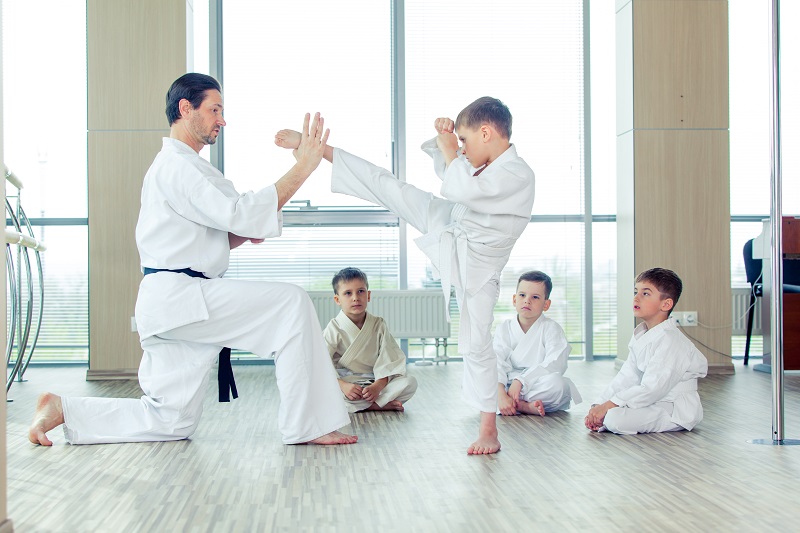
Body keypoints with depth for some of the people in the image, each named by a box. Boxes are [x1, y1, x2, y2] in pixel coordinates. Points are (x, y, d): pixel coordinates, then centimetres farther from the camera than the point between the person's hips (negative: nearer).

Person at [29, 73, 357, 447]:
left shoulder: (178, 165, 25)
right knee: (291, 302, -17)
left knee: (171, 422, 11)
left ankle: (61, 410, 15)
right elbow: (237, 213, -21)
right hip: (179, 294, -10)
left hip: (173, 305, 10)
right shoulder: (177, 164, -9)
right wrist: (302, 167, -21)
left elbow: (212, 236, 27)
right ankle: (307, 426, -15)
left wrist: (243, 234, 6)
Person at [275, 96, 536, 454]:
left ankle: (488, 430, 10)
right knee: (385, 185, 2)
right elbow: (445, 169, 18)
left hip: (473, 264, -7)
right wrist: (442, 137, -2)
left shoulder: (518, 175, -27)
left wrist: (450, 149, -20)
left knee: (476, 344, -2)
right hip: (448, 226, 7)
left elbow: (459, 187, -37)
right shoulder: (490, 164, 0)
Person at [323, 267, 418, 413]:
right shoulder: (334, 329, -2)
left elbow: (389, 361, -4)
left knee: (410, 382, -19)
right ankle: (382, 404, -28)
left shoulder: (378, 325, 4)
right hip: (344, 382, -2)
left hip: (374, 384, 2)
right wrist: (343, 385, -27)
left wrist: (377, 386, -22)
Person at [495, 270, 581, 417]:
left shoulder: (551, 328, -2)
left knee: (556, 383, -37)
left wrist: (520, 381, -28)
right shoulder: (504, 329, 6)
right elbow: (497, 364, -9)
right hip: (510, 387, 3)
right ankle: (525, 406, -26)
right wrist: (500, 395, -28)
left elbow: (554, 364, -18)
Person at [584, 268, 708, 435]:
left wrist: (608, 406, -26)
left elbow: (652, 389, -26)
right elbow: (626, 377, 7)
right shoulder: (640, 336, 11)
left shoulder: (670, 341, -20)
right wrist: (599, 406, -6)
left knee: (615, 418, -28)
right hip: (652, 402, 10)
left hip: (675, 410, -10)